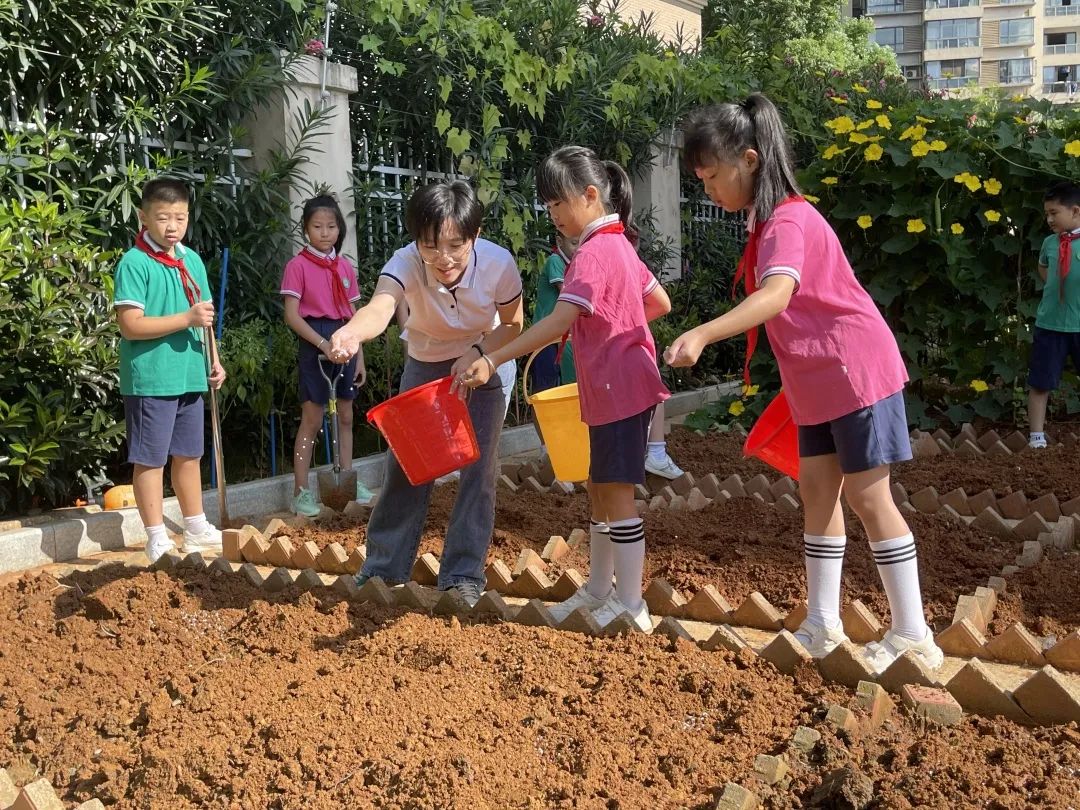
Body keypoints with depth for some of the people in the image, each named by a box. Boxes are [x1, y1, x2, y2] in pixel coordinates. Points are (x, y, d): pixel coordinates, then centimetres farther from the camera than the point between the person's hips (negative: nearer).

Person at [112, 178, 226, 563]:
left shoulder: (191, 260, 10)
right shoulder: (135, 263, -12)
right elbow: (131, 325, -18)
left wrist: (213, 360, 11)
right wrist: (187, 318, -22)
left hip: (189, 375, 7)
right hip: (150, 378, -7)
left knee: (188, 454, 17)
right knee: (151, 459, 3)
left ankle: (196, 530, 31)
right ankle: (157, 539, 11)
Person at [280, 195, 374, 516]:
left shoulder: (345, 266, 9)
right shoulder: (298, 265, -7)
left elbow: (353, 315, 12)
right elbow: (292, 315, -13)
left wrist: (359, 357, 9)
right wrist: (323, 344, -21)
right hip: (315, 346, -5)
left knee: (345, 416, 12)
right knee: (312, 420, -2)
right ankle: (301, 492, 5)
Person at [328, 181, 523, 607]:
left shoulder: (499, 264, -29)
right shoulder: (407, 263, -33)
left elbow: (513, 325, -11)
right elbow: (379, 307, -54)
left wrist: (476, 353, -29)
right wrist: (352, 332, -77)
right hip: (425, 364, 1)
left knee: (479, 465, -7)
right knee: (405, 461, 3)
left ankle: (463, 574, 7)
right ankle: (384, 566, 20)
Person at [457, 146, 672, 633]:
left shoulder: (595, 251, -17)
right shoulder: (618, 243, 12)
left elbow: (558, 322, -29)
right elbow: (660, 304, 19)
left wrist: (492, 361, -33)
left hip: (620, 390, -10)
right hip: (614, 388, 10)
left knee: (616, 493, -4)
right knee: (600, 489, 16)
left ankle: (630, 606, 3)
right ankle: (599, 589, 28)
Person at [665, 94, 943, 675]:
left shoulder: (788, 220, -21)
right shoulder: (768, 220, 10)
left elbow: (777, 294, -40)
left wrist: (702, 335, -52)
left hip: (855, 371, -9)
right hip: (817, 381, 10)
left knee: (866, 495, -5)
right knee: (817, 490, 9)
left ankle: (913, 635, 6)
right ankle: (822, 625, 18)